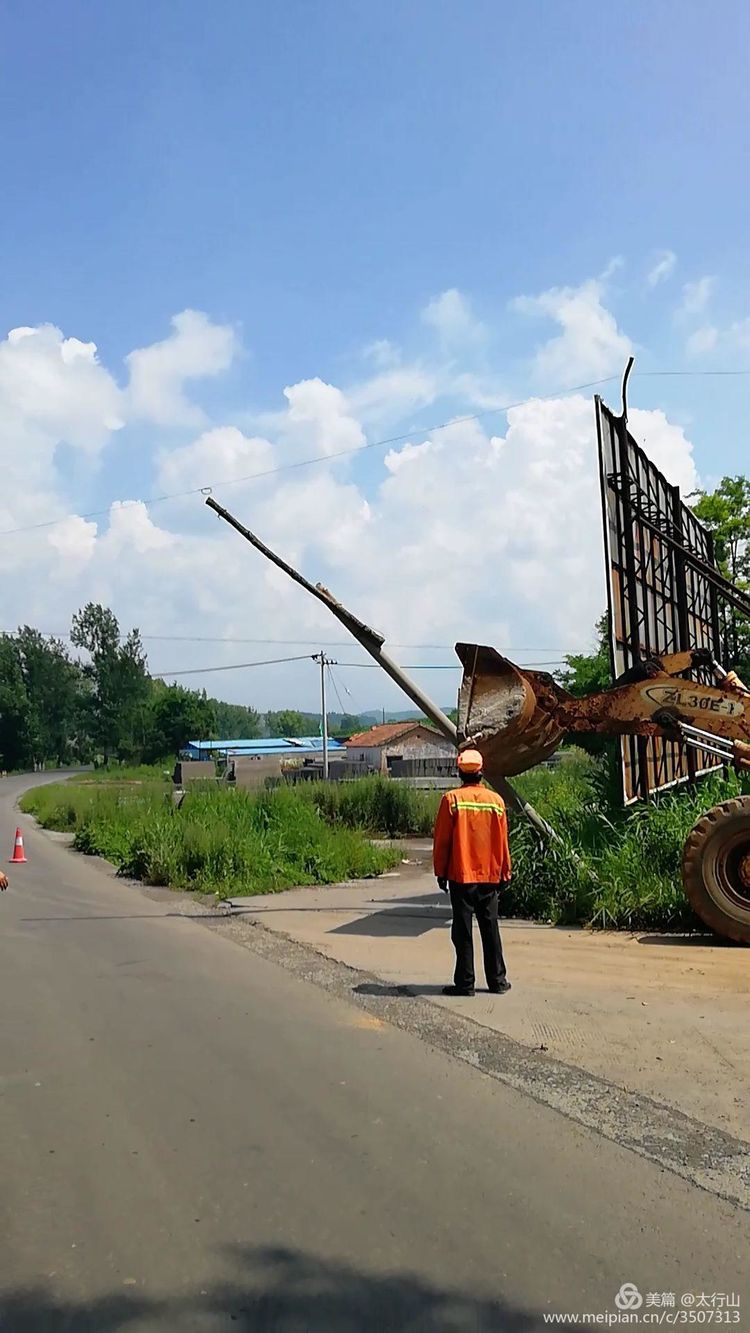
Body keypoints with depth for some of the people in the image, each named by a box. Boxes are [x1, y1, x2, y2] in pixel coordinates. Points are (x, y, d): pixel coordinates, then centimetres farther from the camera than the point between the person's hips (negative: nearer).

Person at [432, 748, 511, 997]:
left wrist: (440, 872, 3)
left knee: (462, 931, 2)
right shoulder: (496, 800, 1)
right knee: (490, 929, 11)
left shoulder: (451, 799, -7)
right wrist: (504, 873, 14)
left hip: (461, 876, -3)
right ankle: (497, 981, 16)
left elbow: (441, 840, -6)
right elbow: (503, 842, 5)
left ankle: (465, 983, 5)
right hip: (490, 876, 3)